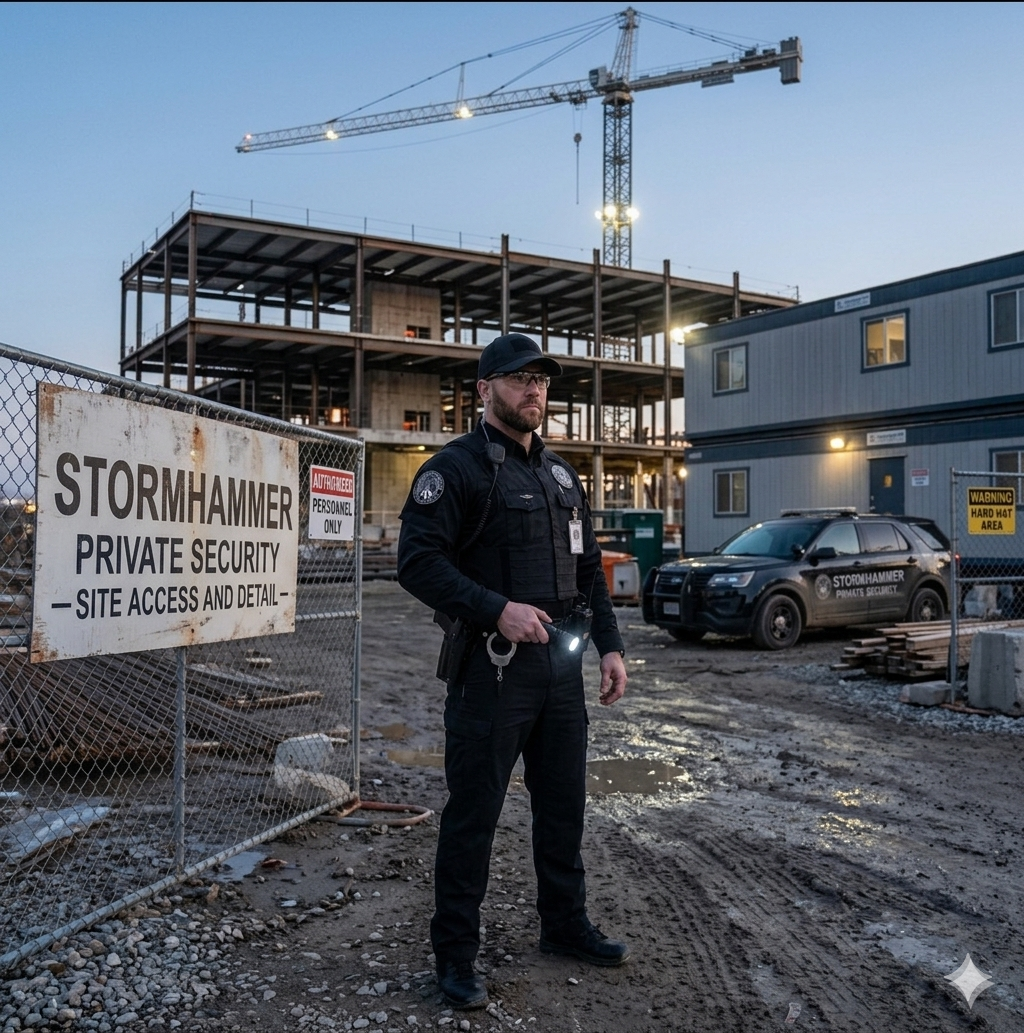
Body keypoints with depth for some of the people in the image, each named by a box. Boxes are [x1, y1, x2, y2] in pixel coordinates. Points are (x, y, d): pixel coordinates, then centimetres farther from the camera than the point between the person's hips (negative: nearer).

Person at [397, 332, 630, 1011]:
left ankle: (566, 925, 36)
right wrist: (497, 609, -25)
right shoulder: (457, 468, -7)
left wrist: (610, 646, 11)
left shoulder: (562, 476, 16)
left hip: (562, 665, 7)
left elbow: (590, 569, 20)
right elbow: (418, 561, -17)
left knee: (564, 804, 17)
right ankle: (456, 955, 17)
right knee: (473, 814, 2)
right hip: (492, 667, -7)